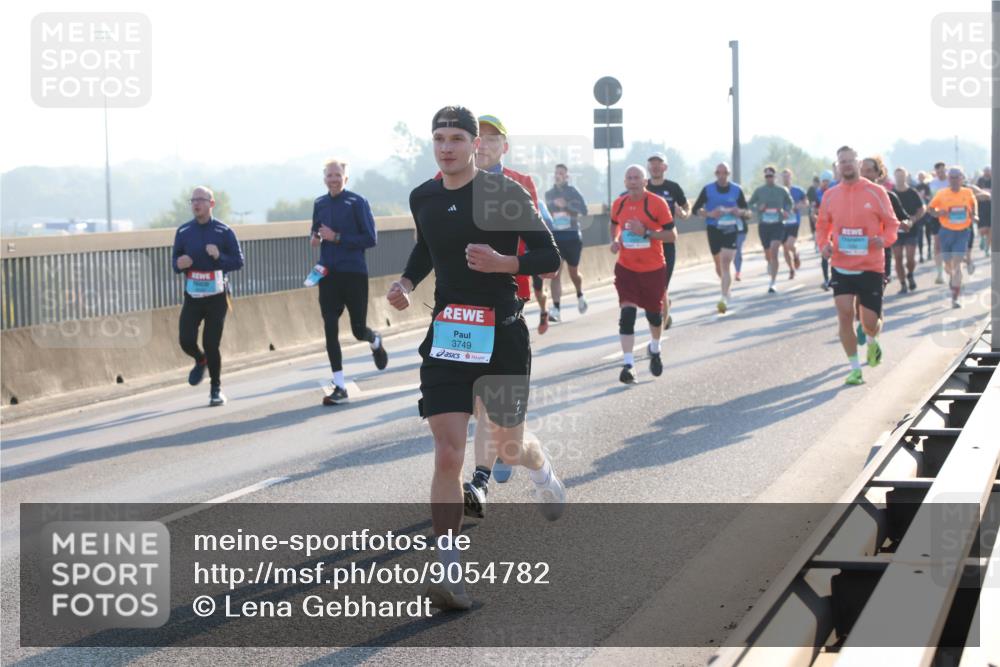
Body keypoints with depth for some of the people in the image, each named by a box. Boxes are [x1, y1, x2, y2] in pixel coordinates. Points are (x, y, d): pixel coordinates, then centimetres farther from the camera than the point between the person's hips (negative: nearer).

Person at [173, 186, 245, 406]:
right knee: (186, 341, -9)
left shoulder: (224, 231, -4)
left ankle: (216, 389, 16)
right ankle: (201, 361, 28)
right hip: (192, 296, 2)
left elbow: (238, 262, -4)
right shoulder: (183, 231, 4)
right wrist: (179, 264, -13)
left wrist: (219, 257, -23)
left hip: (216, 296, -2)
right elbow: (175, 261, 11)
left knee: (211, 344, -4)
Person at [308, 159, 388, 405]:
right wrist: (314, 237, 0)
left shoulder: (357, 202, -8)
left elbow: (370, 239, -11)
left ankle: (375, 342, 42)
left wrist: (337, 237, -18)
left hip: (354, 274, -4)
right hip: (328, 274, 4)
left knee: (358, 329, 3)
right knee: (330, 330, -4)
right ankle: (339, 387, 1)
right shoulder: (319, 204, 8)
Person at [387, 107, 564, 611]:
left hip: (501, 335, -2)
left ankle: (543, 474, 53)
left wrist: (503, 262, -24)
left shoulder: (506, 194, -9)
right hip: (446, 337, 2)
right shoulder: (422, 198, 5)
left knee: (508, 446, 14)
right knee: (447, 456, -10)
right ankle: (449, 574, -9)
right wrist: (406, 283, 7)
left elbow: (549, 257, -7)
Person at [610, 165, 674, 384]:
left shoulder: (657, 203, -13)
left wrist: (645, 232, -24)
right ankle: (628, 364, -15)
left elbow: (672, 235, -13)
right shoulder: (619, 204, 0)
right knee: (627, 313, -13)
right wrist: (614, 240, 1)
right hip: (626, 268, 2)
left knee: (654, 314, 13)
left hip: (653, 269, -2)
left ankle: (655, 350, 43)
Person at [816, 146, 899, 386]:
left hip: (871, 267, -1)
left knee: (870, 321, 2)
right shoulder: (830, 196, 4)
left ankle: (872, 342, 40)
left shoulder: (876, 192, -3)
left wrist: (884, 239, -18)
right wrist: (824, 244, -6)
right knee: (844, 313, -13)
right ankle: (855, 368, 0)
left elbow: (891, 224, 3)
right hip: (841, 266, 2)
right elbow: (822, 226, 14)